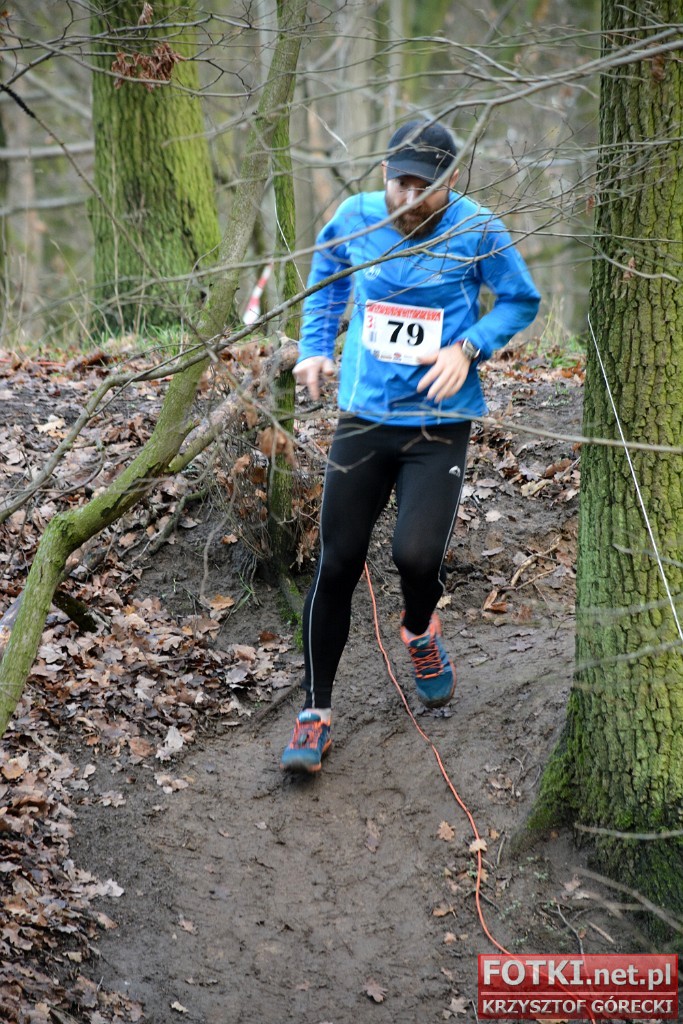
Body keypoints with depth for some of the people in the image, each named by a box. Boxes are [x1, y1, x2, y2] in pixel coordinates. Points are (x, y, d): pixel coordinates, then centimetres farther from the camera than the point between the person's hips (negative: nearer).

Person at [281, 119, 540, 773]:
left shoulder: (476, 231, -10)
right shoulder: (355, 219, -1)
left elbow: (521, 301, 4)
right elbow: (326, 276, 21)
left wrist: (468, 348, -12)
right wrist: (315, 347, 11)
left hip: (439, 425, -2)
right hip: (363, 418, 2)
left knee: (417, 556, -17)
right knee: (337, 565, 0)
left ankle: (420, 633, 22)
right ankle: (316, 711, 14)